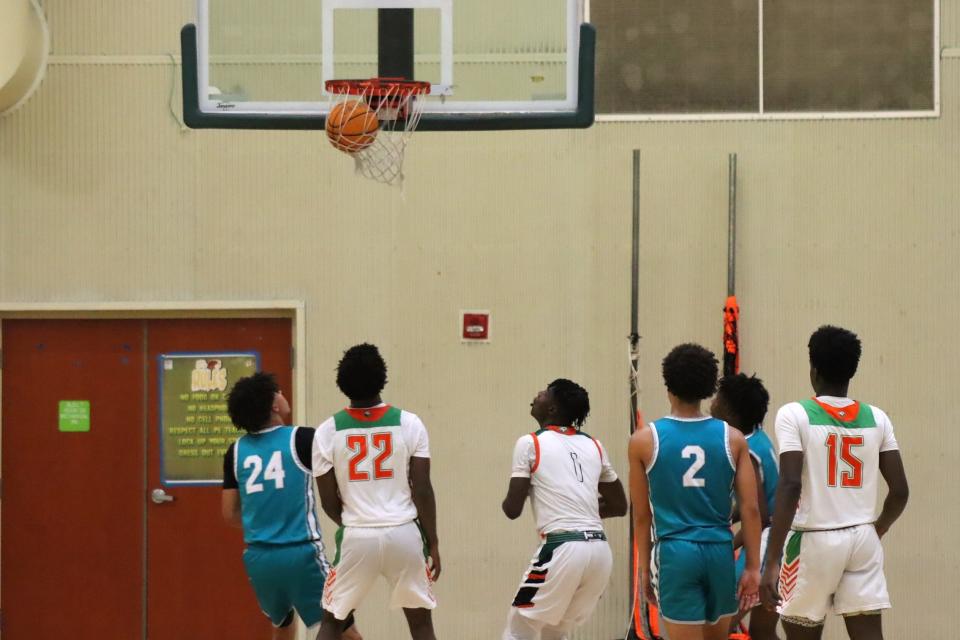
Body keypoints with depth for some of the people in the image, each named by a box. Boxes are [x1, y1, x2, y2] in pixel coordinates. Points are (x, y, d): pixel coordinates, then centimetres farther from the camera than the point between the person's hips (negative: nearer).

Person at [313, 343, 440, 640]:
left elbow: (328, 501, 2)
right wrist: (433, 542, 5)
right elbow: (422, 490, -4)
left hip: (357, 537, 0)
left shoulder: (328, 431, -3)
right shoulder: (409, 424, -4)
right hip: (404, 534, 0)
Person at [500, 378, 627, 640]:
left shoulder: (530, 444, 0)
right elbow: (619, 506, 22)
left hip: (562, 548, -6)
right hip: (600, 549, 6)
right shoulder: (593, 446, 16)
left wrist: (506, 502, 21)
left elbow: (513, 509, -2)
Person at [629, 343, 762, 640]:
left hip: (675, 552, -3)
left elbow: (642, 515, 4)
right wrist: (753, 567, 5)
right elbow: (750, 509, 0)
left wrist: (644, 568, 13)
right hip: (720, 551, 3)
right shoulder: (732, 439, 3)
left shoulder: (644, 440, -1)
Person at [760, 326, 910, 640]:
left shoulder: (794, 415, -8)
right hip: (863, 539, 3)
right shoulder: (876, 418, 5)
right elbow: (900, 491, 5)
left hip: (814, 540, -3)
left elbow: (790, 486, -18)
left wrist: (771, 562, -18)